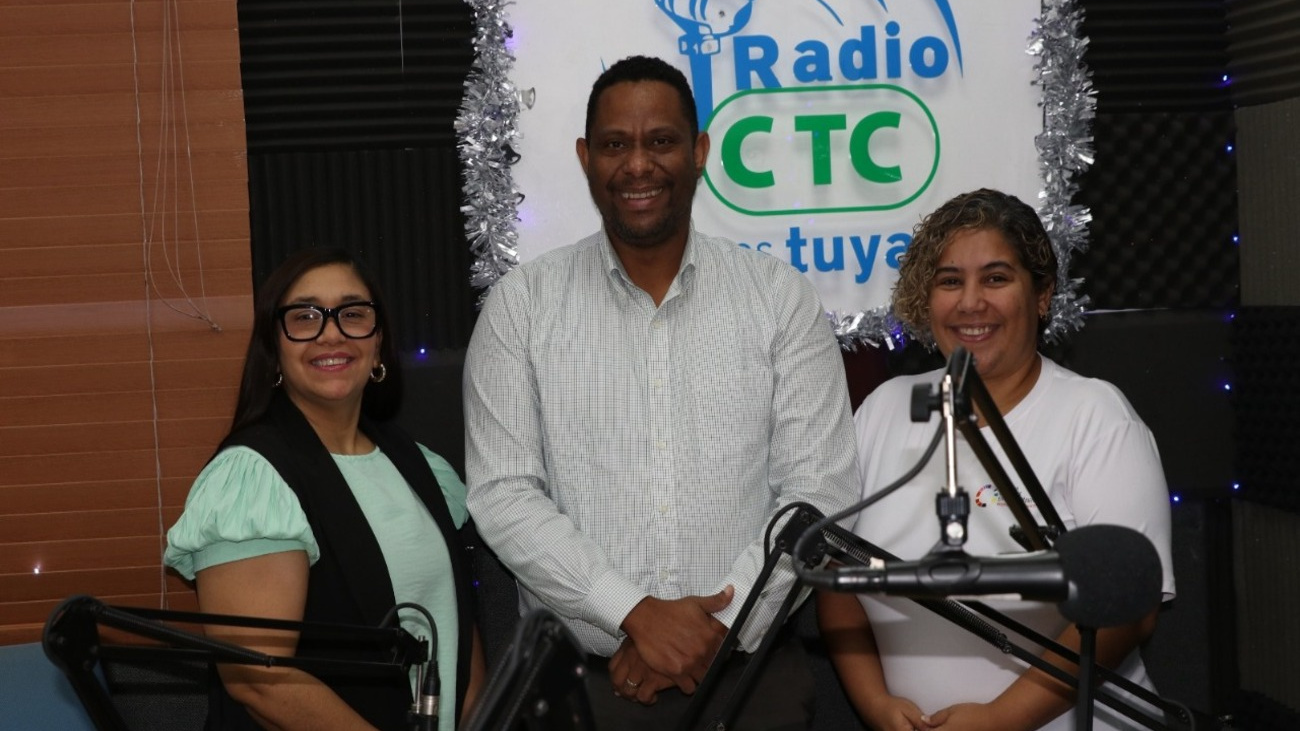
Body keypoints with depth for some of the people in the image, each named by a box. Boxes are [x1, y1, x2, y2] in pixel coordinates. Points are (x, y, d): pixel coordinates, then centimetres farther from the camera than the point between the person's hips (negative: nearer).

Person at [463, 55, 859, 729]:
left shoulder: (783, 299, 1)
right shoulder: (520, 306, 0)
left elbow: (817, 491, -4)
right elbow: (503, 495, -6)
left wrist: (716, 625, -14)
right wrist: (636, 613, -16)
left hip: (751, 670, 0)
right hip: (572, 673, 0)